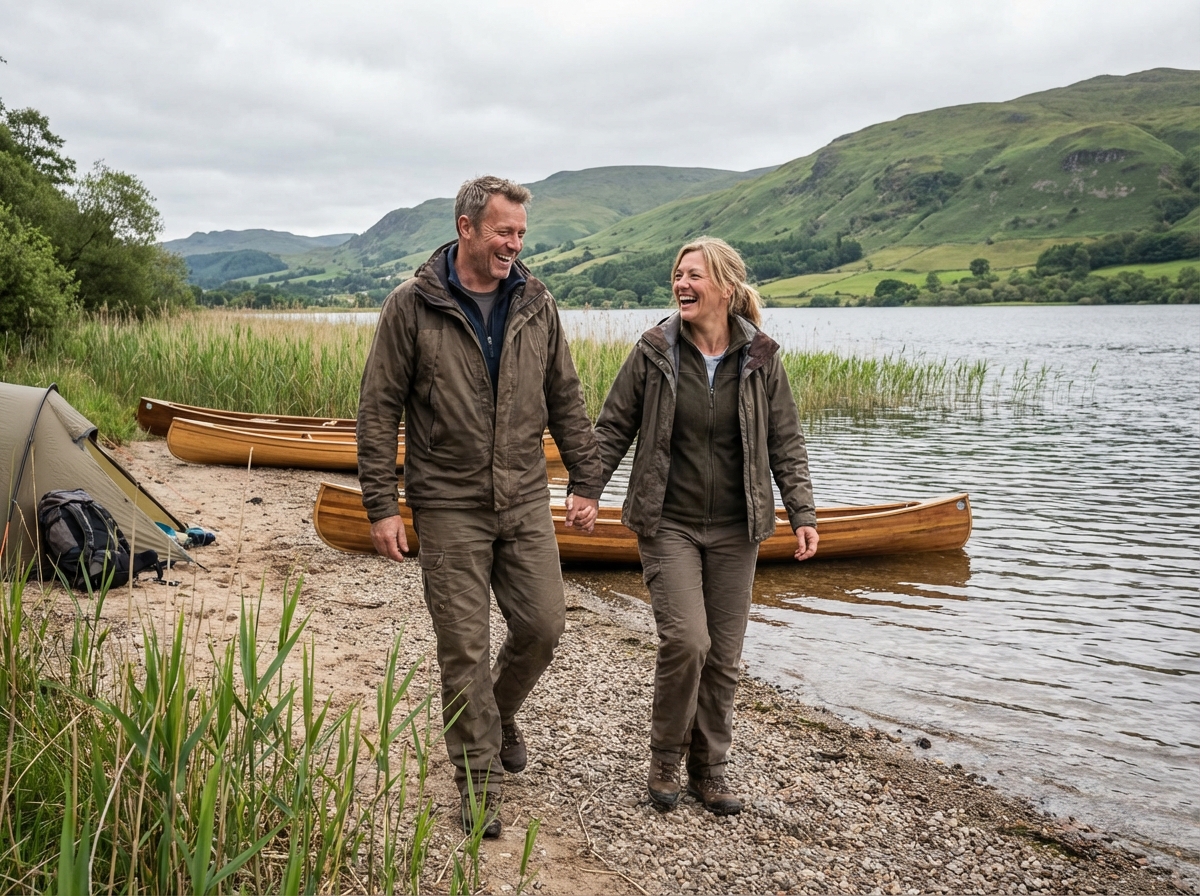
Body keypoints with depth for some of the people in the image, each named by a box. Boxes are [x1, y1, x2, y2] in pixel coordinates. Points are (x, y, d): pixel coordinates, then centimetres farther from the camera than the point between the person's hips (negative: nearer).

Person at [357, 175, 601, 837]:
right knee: (464, 646, 1)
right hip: (449, 505, -3)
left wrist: (585, 483, 8)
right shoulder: (412, 306, -6)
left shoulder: (536, 304, 5)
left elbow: (565, 401, 11)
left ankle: (499, 711, 35)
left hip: (525, 501, 4)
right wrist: (381, 507, -9)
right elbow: (378, 410, -5)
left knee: (543, 625, 4)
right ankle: (478, 778, 17)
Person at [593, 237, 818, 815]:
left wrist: (802, 513, -2)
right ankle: (665, 756, 9)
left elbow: (785, 444, 5)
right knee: (686, 640, -15)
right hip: (668, 524, -2)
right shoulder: (654, 352, -4)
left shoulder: (760, 358, -1)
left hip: (734, 530, 2)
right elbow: (613, 429, 2)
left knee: (723, 657, 7)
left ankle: (709, 768, 26)